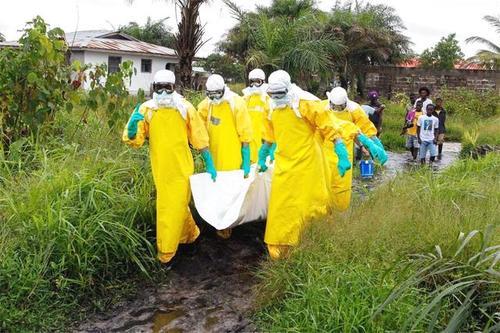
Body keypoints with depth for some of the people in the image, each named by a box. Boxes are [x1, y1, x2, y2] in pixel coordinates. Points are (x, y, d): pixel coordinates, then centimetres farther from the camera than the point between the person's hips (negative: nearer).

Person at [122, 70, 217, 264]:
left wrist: (209, 164, 1)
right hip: (161, 169, 2)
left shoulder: (185, 108, -5)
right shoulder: (146, 109, -4)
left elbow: (200, 139, 1)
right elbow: (134, 140, -5)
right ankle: (190, 233, 43)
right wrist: (133, 123, -26)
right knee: (173, 205, 18)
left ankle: (166, 250, 14)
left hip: (181, 167, -2)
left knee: (175, 207, 1)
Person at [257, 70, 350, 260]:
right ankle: (278, 252, 19)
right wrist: (262, 158, 29)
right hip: (284, 166, 6)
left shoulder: (306, 103, -14)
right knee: (280, 208, 7)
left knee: (308, 206, 4)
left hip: (307, 164, -5)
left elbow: (330, 129, -14)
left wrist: (342, 157, -17)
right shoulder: (273, 108, 7)